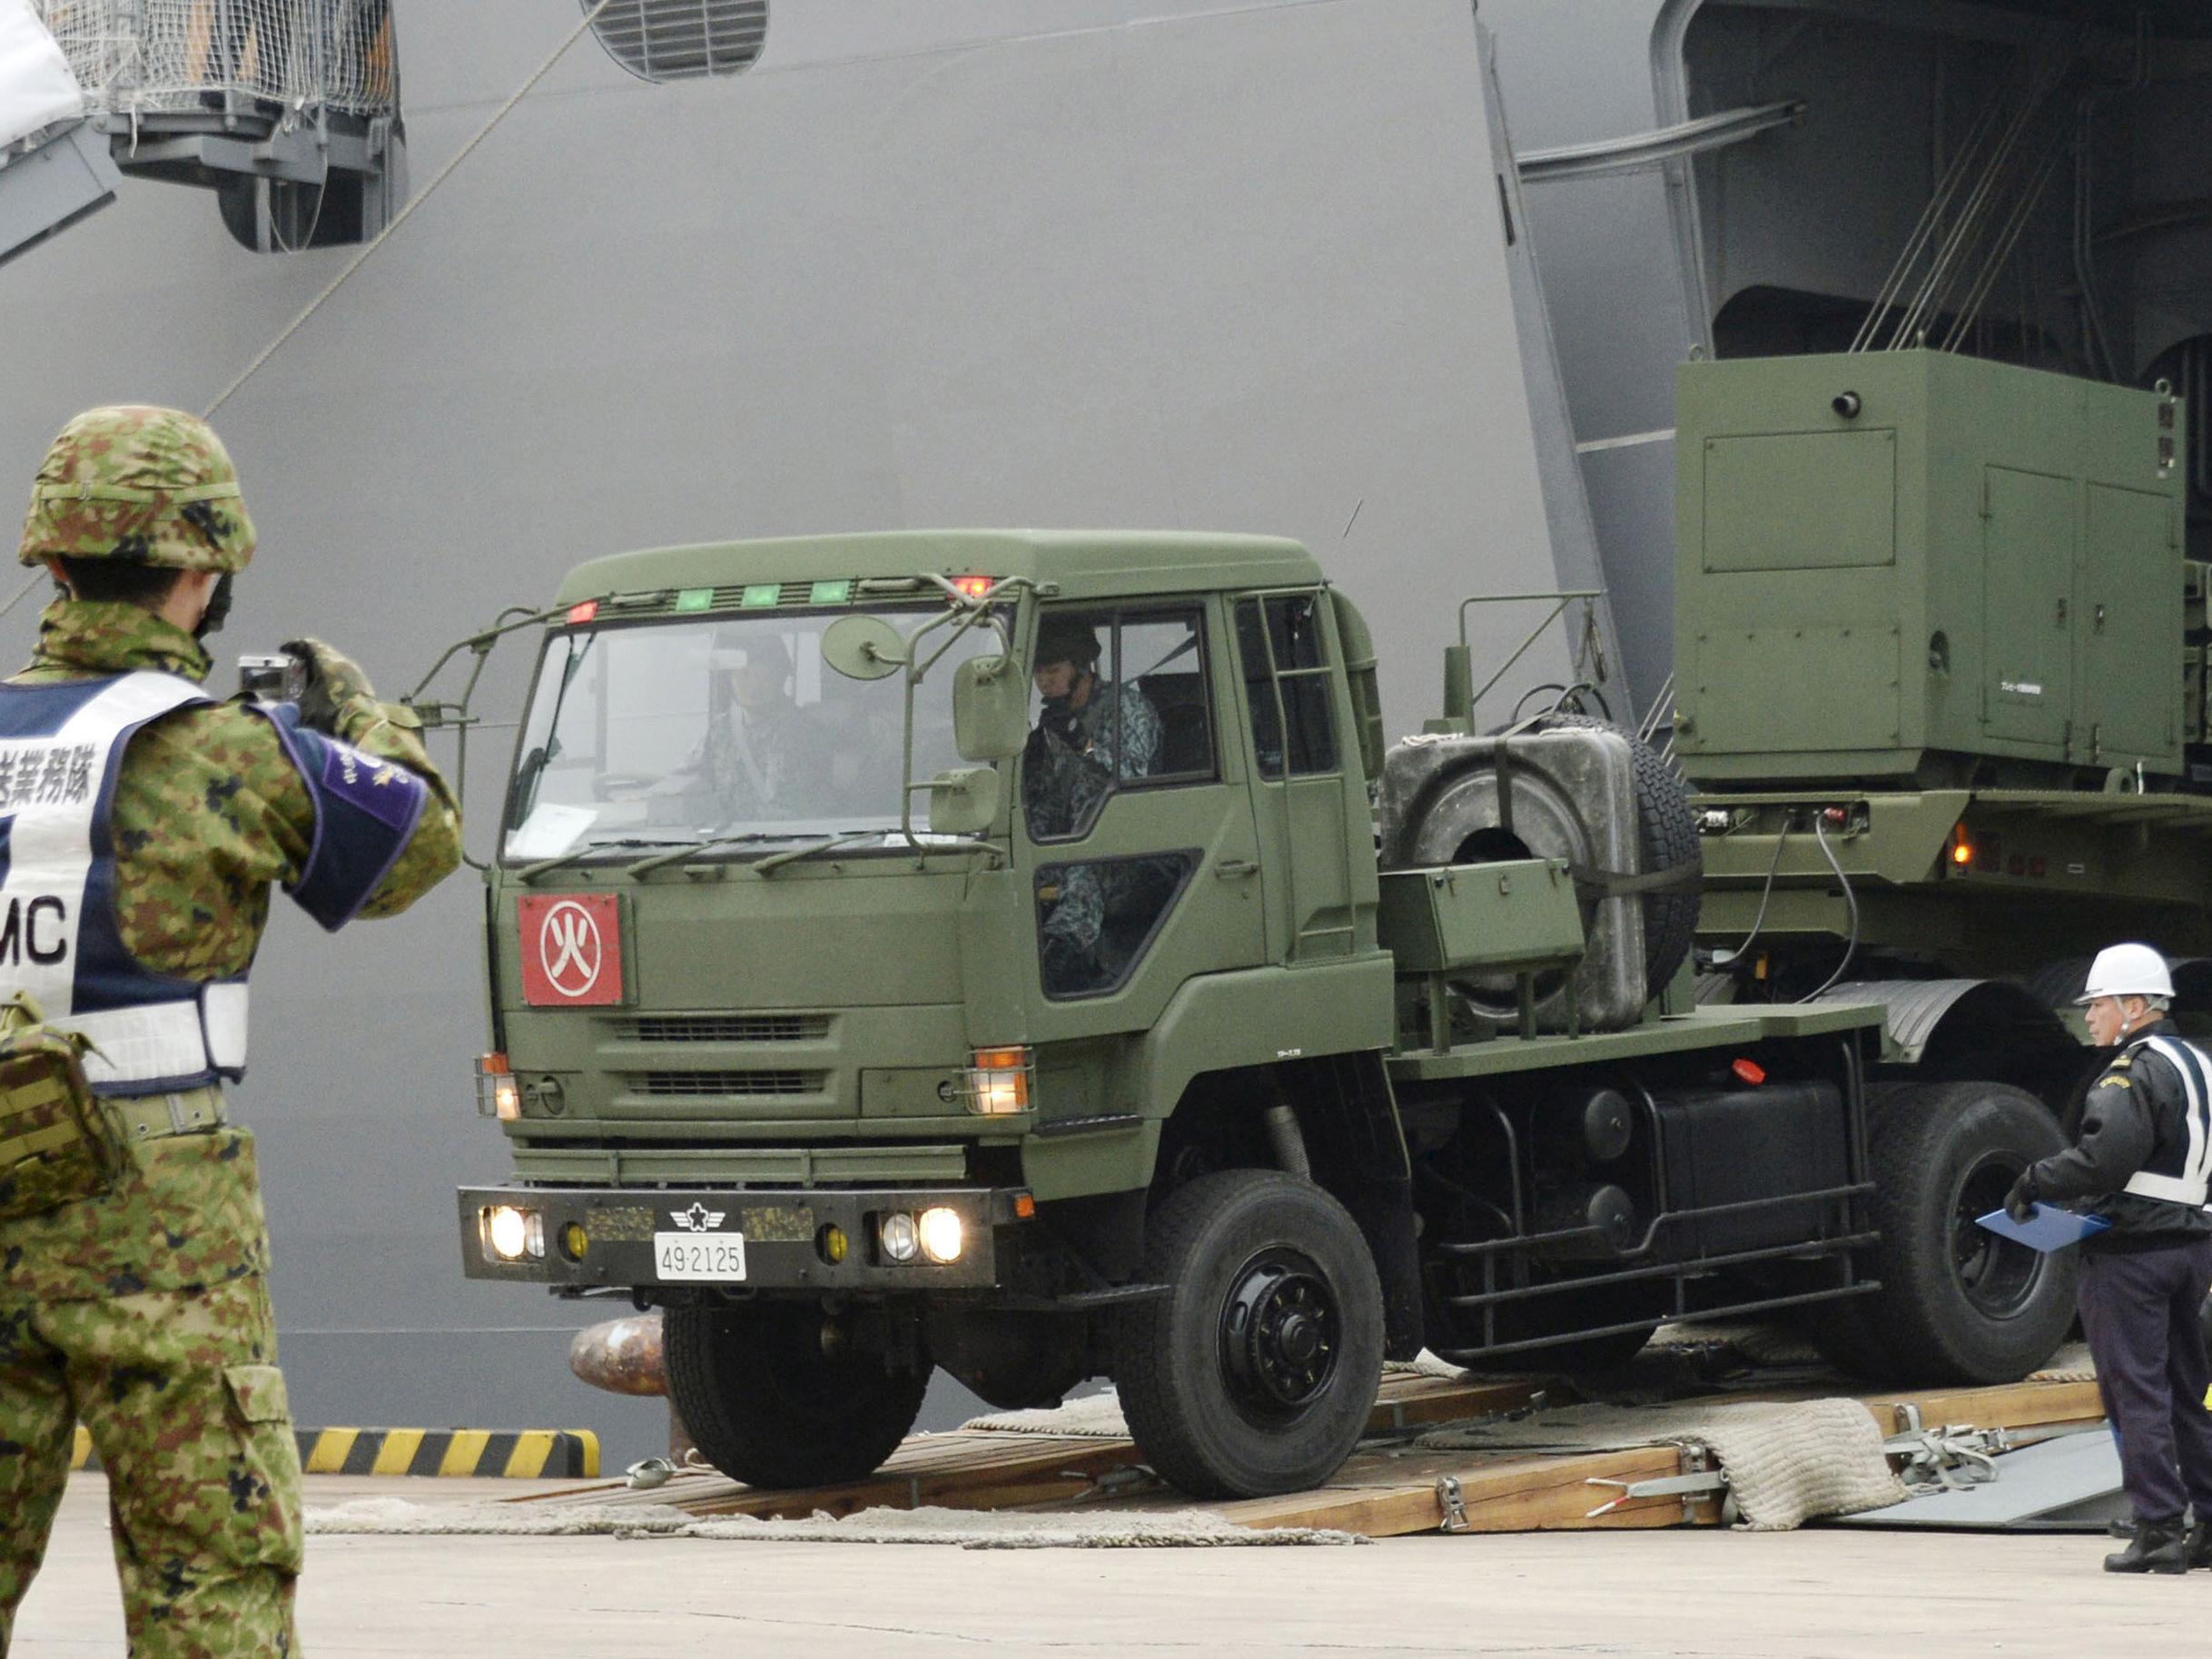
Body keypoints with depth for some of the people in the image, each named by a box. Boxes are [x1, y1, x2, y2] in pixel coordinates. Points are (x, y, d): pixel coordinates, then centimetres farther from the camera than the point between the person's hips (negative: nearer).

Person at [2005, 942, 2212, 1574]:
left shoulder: (2135, 1072, -14)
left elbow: (2103, 1158, -25)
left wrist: (2033, 1184, -12)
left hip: (2131, 1254, -9)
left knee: (2135, 1392, -6)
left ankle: (2158, 1530, -8)